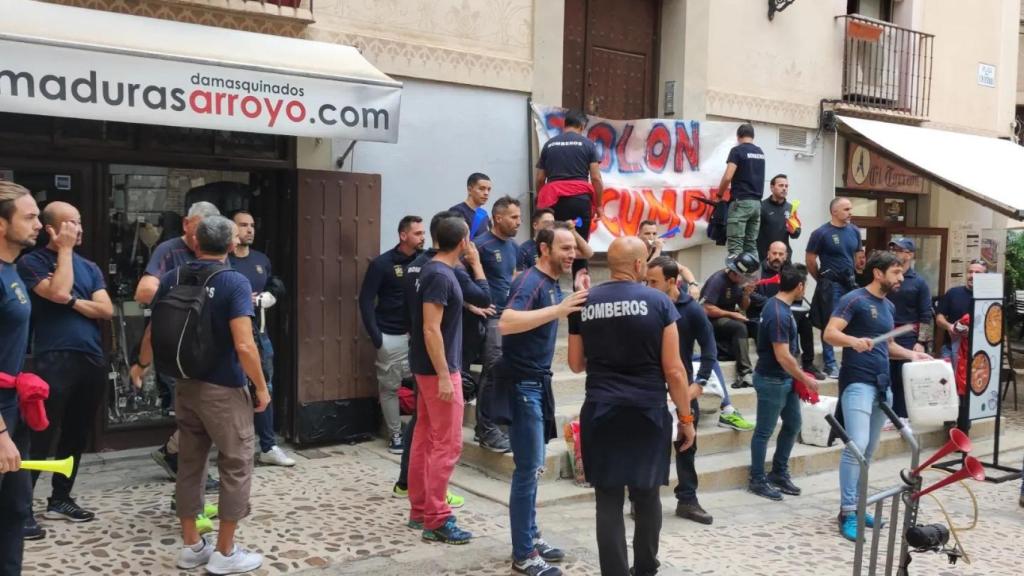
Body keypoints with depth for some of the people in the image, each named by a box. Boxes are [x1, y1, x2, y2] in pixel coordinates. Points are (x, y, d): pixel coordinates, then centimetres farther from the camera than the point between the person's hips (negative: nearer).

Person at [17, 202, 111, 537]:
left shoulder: (89, 267, 14)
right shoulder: (32, 262, -1)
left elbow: (106, 310, 4)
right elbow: (58, 293, -19)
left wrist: (72, 301, -11)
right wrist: (65, 250, -10)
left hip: (92, 359, 6)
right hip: (54, 360, -6)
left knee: (78, 434, 12)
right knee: (42, 436, -6)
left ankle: (60, 499, 25)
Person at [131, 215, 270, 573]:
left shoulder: (173, 278, 2)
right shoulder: (234, 282, -16)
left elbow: (153, 331, 13)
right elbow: (243, 345, -23)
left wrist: (142, 365, 33)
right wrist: (261, 387, -10)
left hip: (185, 385, 6)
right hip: (223, 389, -6)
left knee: (189, 464, 15)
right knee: (236, 466, 6)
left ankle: (191, 546, 24)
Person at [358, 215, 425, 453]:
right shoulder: (382, 263, -6)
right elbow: (366, 300, -5)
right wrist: (375, 336, -10)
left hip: (418, 333, 3)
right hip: (391, 336, -2)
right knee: (390, 387, 4)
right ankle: (395, 434, 16)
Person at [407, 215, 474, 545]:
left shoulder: (435, 271, 11)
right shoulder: (440, 276, -18)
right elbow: (431, 329, -23)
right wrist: (444, 376, -23)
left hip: (428, 368, 10)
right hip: (438, 369, -10)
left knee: (425, 439, 13)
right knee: (447, 445, -6)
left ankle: (420, 510, 21)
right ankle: (436, 521, -1)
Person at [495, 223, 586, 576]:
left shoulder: (553, 284, 11)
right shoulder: (531, 282, -17)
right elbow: (506, 323, -35)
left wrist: (571, 307, 12)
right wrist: (559, 309, -37)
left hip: (538, 382, 10)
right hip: (522, 384, -9)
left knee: (533, 466, 16)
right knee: (528, 468, -5)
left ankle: (530, 537, 27)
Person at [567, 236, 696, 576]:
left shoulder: (584, 304, 4)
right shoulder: (658, 302, -4)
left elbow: (576, 364, 14)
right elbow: (674, 370, -5)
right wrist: (686, 417, 5)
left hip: (601, 412, 1)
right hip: (648, 412, -1)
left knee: (608, 501, 5)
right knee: (647, 495, 16)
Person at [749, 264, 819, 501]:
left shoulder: (778, 305, 5)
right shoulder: (779, 314, -25)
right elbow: (783, 357, -25)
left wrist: (799, 377, 17)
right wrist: (805, 379, -13)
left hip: (785, 379, 10)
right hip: (772, 380, -10)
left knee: (793, 424, 17)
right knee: (764, 431, 3)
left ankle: (779, 473, 29)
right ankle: (757, 480, 15)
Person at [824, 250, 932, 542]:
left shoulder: (888, 306, 17)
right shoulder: (854, 299, -7)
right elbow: (829, 334, -17)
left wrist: (910, 354, 12)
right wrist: (854, 340, -35)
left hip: (882, 385, 8)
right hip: (858, 383, -8)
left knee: (869, 450, 10)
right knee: (857, 446, -17)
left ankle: (855, 505, 18)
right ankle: (847, 513, -12)